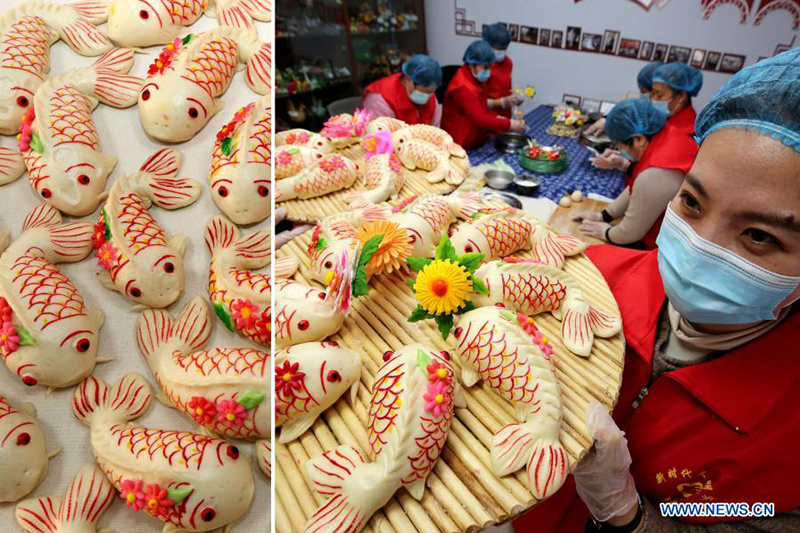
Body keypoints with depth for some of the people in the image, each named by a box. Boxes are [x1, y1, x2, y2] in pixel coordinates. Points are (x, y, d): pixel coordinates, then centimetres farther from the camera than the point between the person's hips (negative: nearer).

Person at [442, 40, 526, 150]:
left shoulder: (476, 78, 7)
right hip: (460, 146, -9)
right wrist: (510, 124, -24)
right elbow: (480, 119, -28)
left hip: (476, 140, 9)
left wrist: (496, 117, -2)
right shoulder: (462, 87, -24)